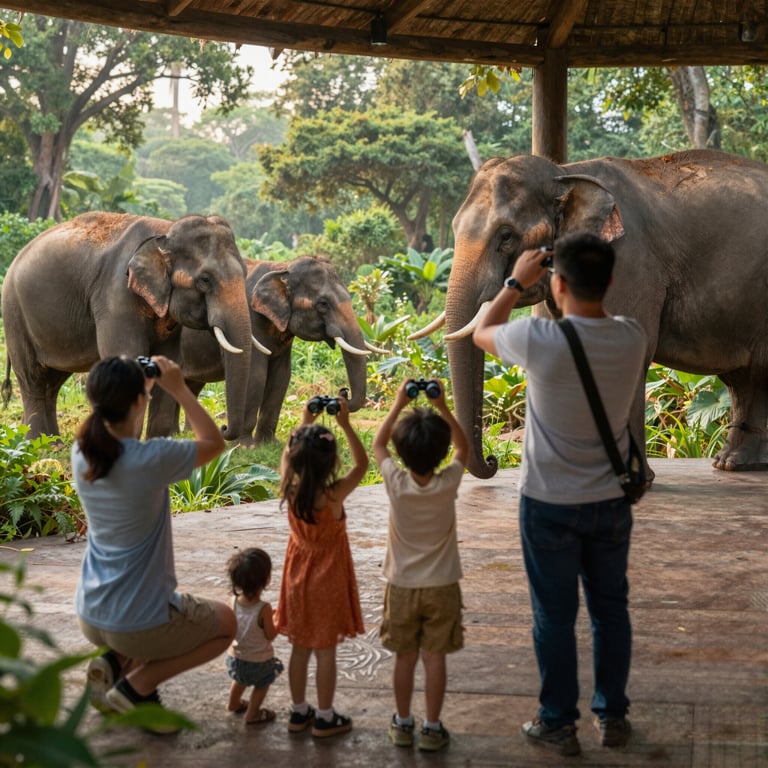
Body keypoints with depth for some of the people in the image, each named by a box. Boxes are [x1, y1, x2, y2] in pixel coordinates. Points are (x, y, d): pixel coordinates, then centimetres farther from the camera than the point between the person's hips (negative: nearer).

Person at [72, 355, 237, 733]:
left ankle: (115, 663, 8)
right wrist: (179, 389, -3)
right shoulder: (151, 459, -23)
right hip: (139, 623, -7)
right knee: (225, 622, 23)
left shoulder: (82, 452, -5)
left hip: (90, 616, 7)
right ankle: (137, 683, 3)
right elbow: (214, 443, -5)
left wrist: (141, 385, 12)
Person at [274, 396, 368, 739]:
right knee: (325, 650, 6)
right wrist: (345, 424, -15)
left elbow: (287, 457, 7)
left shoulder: (290, 490, -13)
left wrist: (305, 423, 5)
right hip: (328, 578, -4)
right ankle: (325, 718, 16)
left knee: (299, 647, 15)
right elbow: (362, 464, -12)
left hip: (299, 575, 4)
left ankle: (298, 711, 27)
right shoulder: (334, 494, -25)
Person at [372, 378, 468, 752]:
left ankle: (403, 724, 22)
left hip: (402, 586, 1)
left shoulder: (396, 484, -17)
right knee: (434, 657, 6)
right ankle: (432, 728, 12)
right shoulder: (448, 484, -16)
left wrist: (399, 403, 0)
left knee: (405, 657, 12)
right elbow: (462, 447, 3)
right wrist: (443, 407, -1)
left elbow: (378, 444, 1)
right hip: (441, 586, 0)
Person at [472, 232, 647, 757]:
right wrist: (581, 287, 14)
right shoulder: (632, 338, -10)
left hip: (551, 504, -4)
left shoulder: (540, 339, -23)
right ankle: (613, 715, 28)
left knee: (555, 615, 9)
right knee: (611, 608, 17)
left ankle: (559, 723, 20)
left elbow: (482, 333, 0)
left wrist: (516, 282, 9)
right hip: (611, 500, 4)